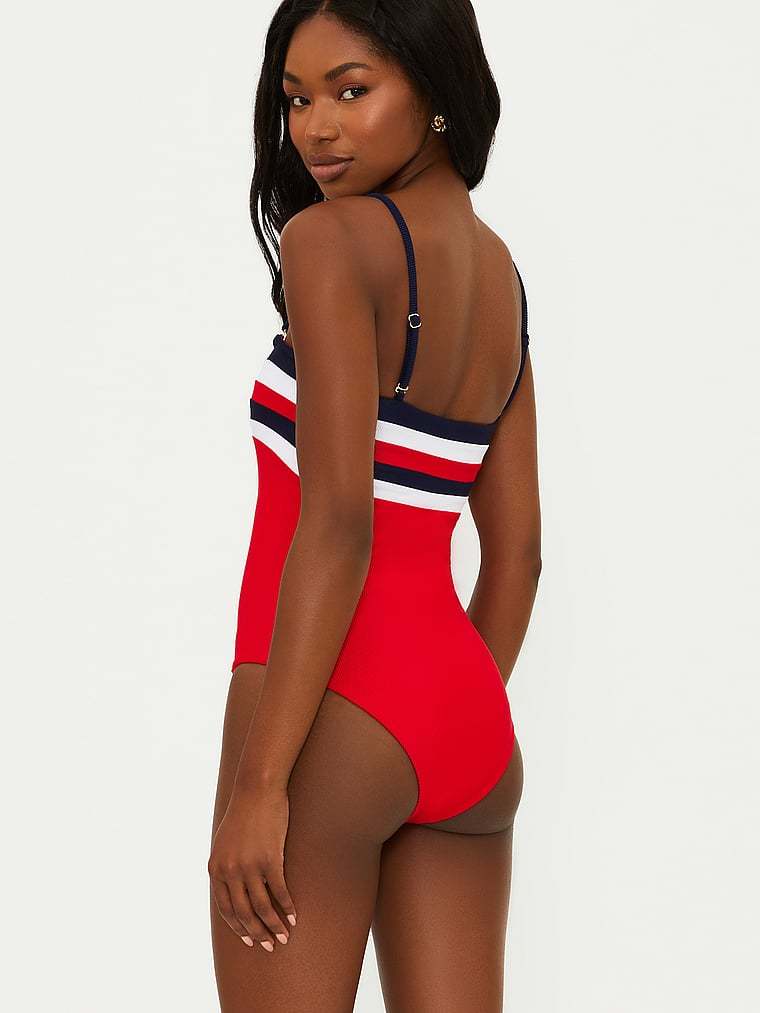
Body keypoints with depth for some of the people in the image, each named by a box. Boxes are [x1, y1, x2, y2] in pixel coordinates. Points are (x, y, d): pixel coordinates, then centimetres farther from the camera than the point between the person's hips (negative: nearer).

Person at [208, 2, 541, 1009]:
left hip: (338, 708, -8)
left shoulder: (332, 239, -9)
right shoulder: (500, 270, 14)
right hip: (469, 715, 8)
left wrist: (260, 783, -17)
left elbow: (337, 523, -17)